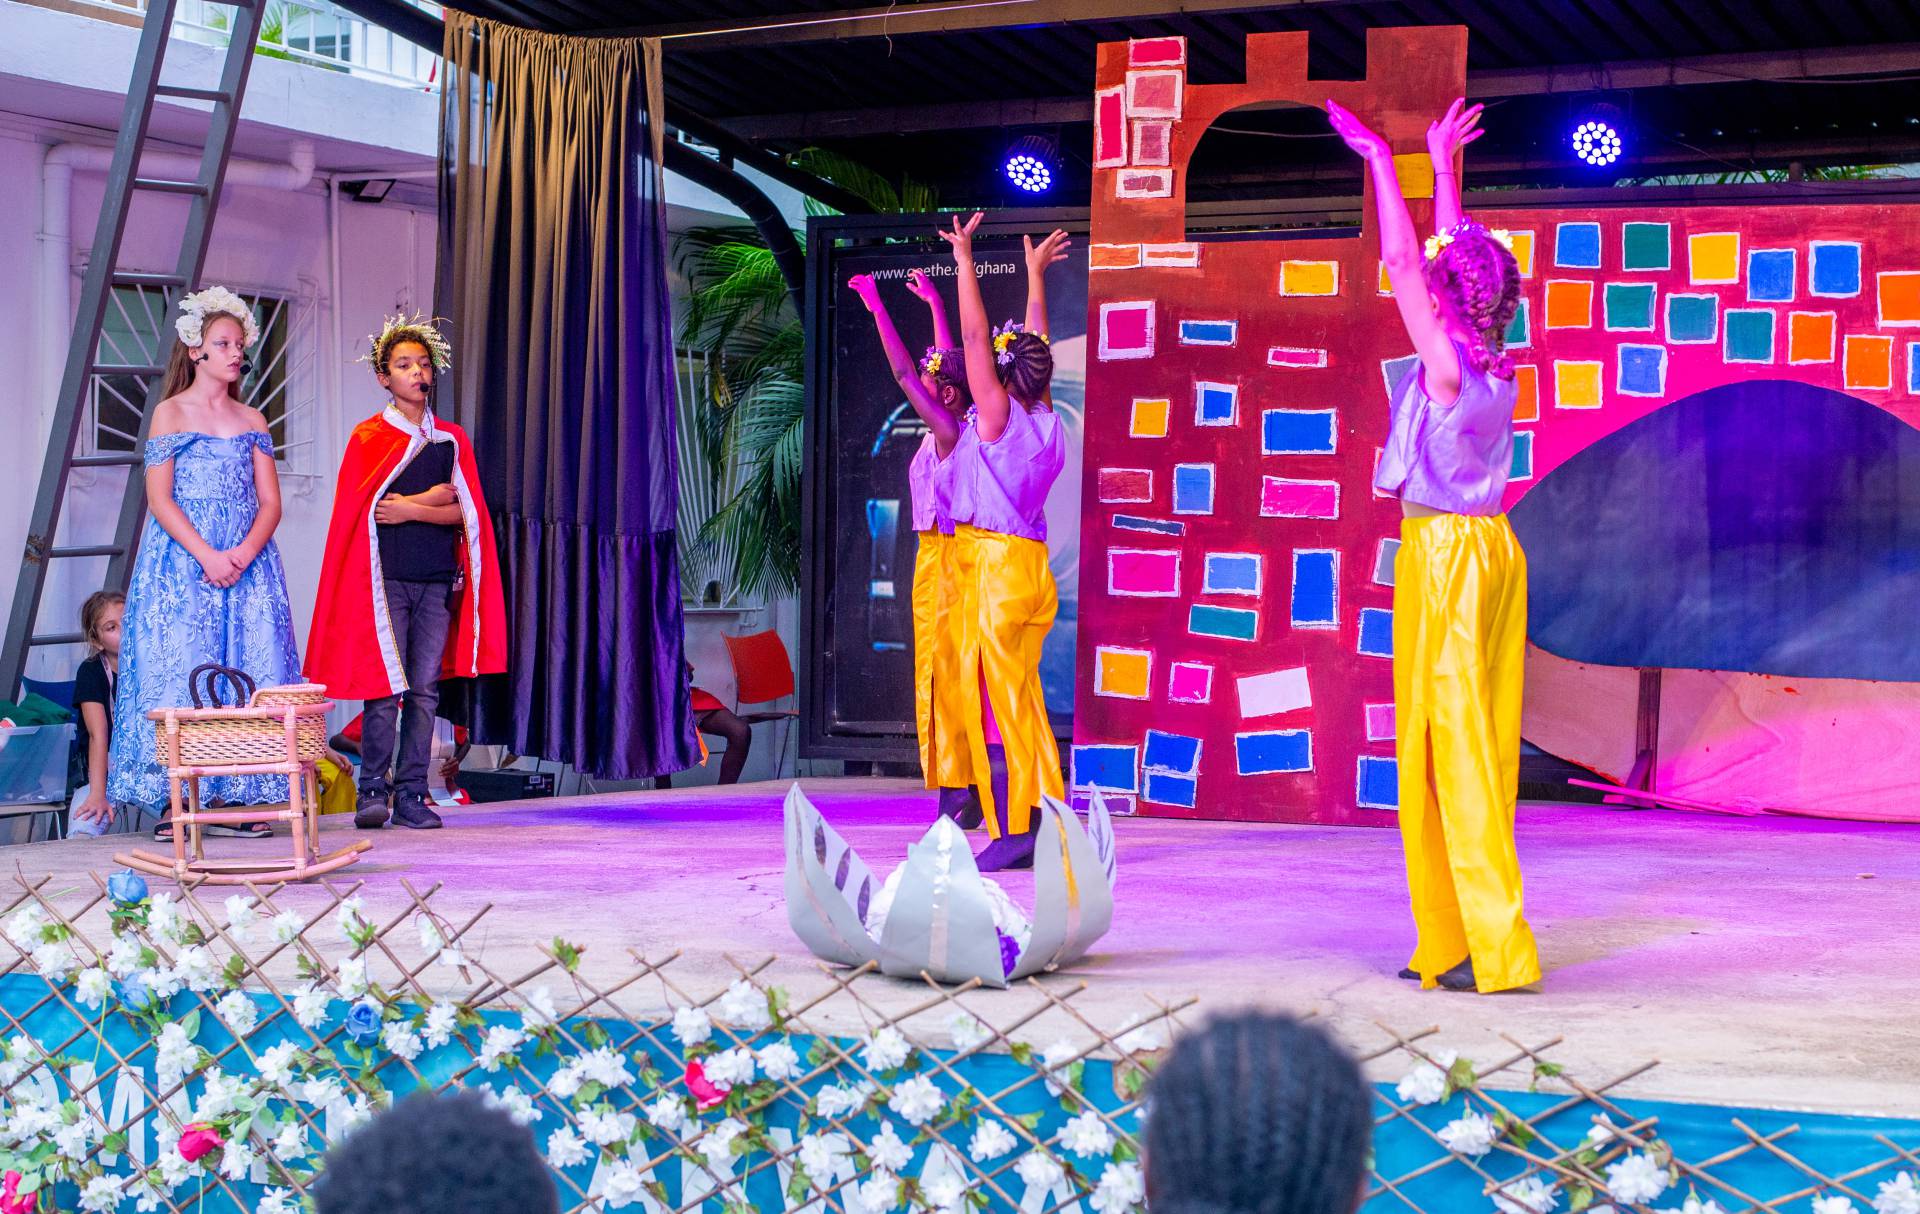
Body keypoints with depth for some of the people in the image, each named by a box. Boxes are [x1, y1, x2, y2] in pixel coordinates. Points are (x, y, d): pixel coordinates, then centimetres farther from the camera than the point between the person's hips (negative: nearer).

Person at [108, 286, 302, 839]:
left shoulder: (252, 421, 14)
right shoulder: (170, 413, 3)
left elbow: (270, 502, 7)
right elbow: (159, 497, -6)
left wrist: (245, 552, -12)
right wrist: (207, 556, -17)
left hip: (246, 561, 4)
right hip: (182, 560, -4)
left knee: (245, 674, -3)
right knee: (178, 668, -8)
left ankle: (233, 798, -2)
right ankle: (176, 803, -8)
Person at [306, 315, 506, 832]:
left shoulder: (451, 439, 15)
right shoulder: (369, 437, 6)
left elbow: (466, 512, 5)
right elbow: (367, 510, -5)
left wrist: (408, 508, -7)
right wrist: (431, 499, 0)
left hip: (437, 578, 3)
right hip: (386, 576, -3)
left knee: (425, 689, 1)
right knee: (385, 688, -8)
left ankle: (411, 794, 4)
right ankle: (373, 792, -3)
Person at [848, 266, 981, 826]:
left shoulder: (948, 432, -14)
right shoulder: (958, 428, 9)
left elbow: (904, 373, -16)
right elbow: (950, 364, 22)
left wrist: (878, 309, -13)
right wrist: (934, 302, 32)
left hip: (943, 559, -9)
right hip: (946, 555, 9)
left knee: (942, 678, -8)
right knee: (949, 679, 10)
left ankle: (958, 795, -7)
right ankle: (963, 793, 12)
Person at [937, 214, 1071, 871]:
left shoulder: (998, 416, -10)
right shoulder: (1047, 423, 9)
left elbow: (976, 336, -9)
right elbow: (1033, 346, 22)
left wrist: (965, 260, -2)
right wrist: (1035, 273, 32)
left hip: (994, 565, -8)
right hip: (1028, 564, 8)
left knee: (996, 698, -7)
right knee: (1019, 698, 11)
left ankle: (1014, 832, -10)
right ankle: (1043, 822, 12)